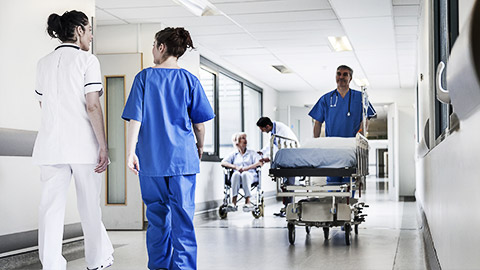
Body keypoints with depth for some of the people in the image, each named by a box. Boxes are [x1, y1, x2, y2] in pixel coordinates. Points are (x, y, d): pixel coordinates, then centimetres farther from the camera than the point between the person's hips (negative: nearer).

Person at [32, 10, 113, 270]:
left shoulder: (43, 63, 12)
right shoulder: (87, 60, -5)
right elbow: (92, 106, -12)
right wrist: (103, 146, -11)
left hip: (50, 144, 4)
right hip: (83, 144, -4)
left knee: (51, 207, 1)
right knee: (89, 206, 10)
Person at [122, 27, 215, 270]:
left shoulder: (144, 77, 0)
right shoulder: (190, 81, 1)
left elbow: (135, 118, -5)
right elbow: (199, 124, 4)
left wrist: (130, 152, -4)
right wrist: (200, 146, 20)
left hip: (151, 158, 1)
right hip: (183, 157, 0)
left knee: (157, 214, 12)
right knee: (182, 215, 1)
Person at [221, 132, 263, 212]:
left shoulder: (252, 153, 21)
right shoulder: (233, 154, 23)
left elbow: (260, 163, 3)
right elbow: (223, 163, 7)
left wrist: (247, 168, -12)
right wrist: (236, 167, -10)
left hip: (250, 175, -1)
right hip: (237, 176, 1)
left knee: (245, 174, -37)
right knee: (236, 174, -36)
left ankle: (247, 202, -47)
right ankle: (234, 202, -45)